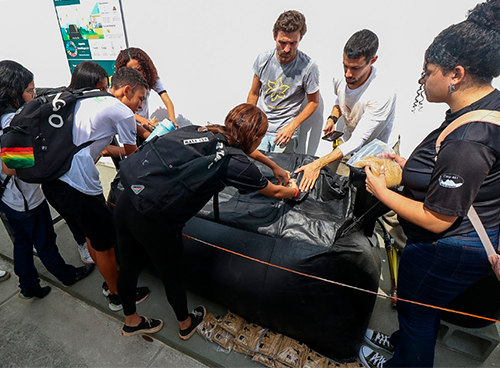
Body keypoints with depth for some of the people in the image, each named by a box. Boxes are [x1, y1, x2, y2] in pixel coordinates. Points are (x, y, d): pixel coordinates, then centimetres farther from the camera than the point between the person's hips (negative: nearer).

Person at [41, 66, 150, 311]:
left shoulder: (84, 100, 18)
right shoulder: (123, 113, -7)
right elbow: (133, 156, 6)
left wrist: (120, 150, 33)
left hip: (51, 179, 9)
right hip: (78, 187, -9)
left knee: (92, 236, 24)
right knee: (104, 244, 11)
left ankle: (110, 281, 43)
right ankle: (116, 296, 31)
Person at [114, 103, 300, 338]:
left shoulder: (210, 133, 10)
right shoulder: (238, 164, -9)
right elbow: (275, 193, 10)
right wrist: (294, 190, 32)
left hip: (127, 202, 7)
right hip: (154, 223, -7)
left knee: (128, 268, 26)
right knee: (172, 277, 20)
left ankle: (131, 321, 55)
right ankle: (186, 325, 50)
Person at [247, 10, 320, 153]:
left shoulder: (308, 67, -13)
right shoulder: (263, 59, -3)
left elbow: (314, 102, -2)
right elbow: (254, 93, 9)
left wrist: (292, 126, -14)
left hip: (287, 131, -2)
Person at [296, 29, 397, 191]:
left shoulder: (383, 94, -33)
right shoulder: (341, 80, -12)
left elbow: (357, 141, -36)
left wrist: (318, 164, -45)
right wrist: (332, 119, -9)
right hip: (345, 145, 6)